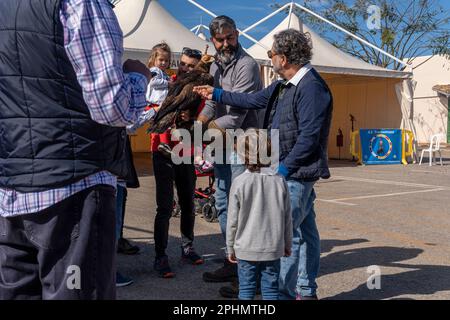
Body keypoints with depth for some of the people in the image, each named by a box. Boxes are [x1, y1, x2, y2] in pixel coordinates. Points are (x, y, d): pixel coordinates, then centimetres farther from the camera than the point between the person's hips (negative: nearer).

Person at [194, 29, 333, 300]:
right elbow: (254, 100, 25)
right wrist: (216, 94, 28)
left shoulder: (311, 87, -17)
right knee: (305, 231, 15)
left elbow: (309, 136, -21)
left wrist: (284, 167, -18)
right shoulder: (285, 86, 14)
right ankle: (306, 291, 25)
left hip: (297, 173, -10)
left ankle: (285, 293, 2)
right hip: (292, 172, 10)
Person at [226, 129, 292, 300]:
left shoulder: (239, 182, -12)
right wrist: (287, 244, 15)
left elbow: (232, 220, -7)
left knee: (246, 288, 10)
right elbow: (287, 217, 2)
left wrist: (230, 248, 6)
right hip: (273, 248, 2)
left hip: (246, 249, -2)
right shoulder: (279, 181, -5)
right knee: (271, 288, 11)